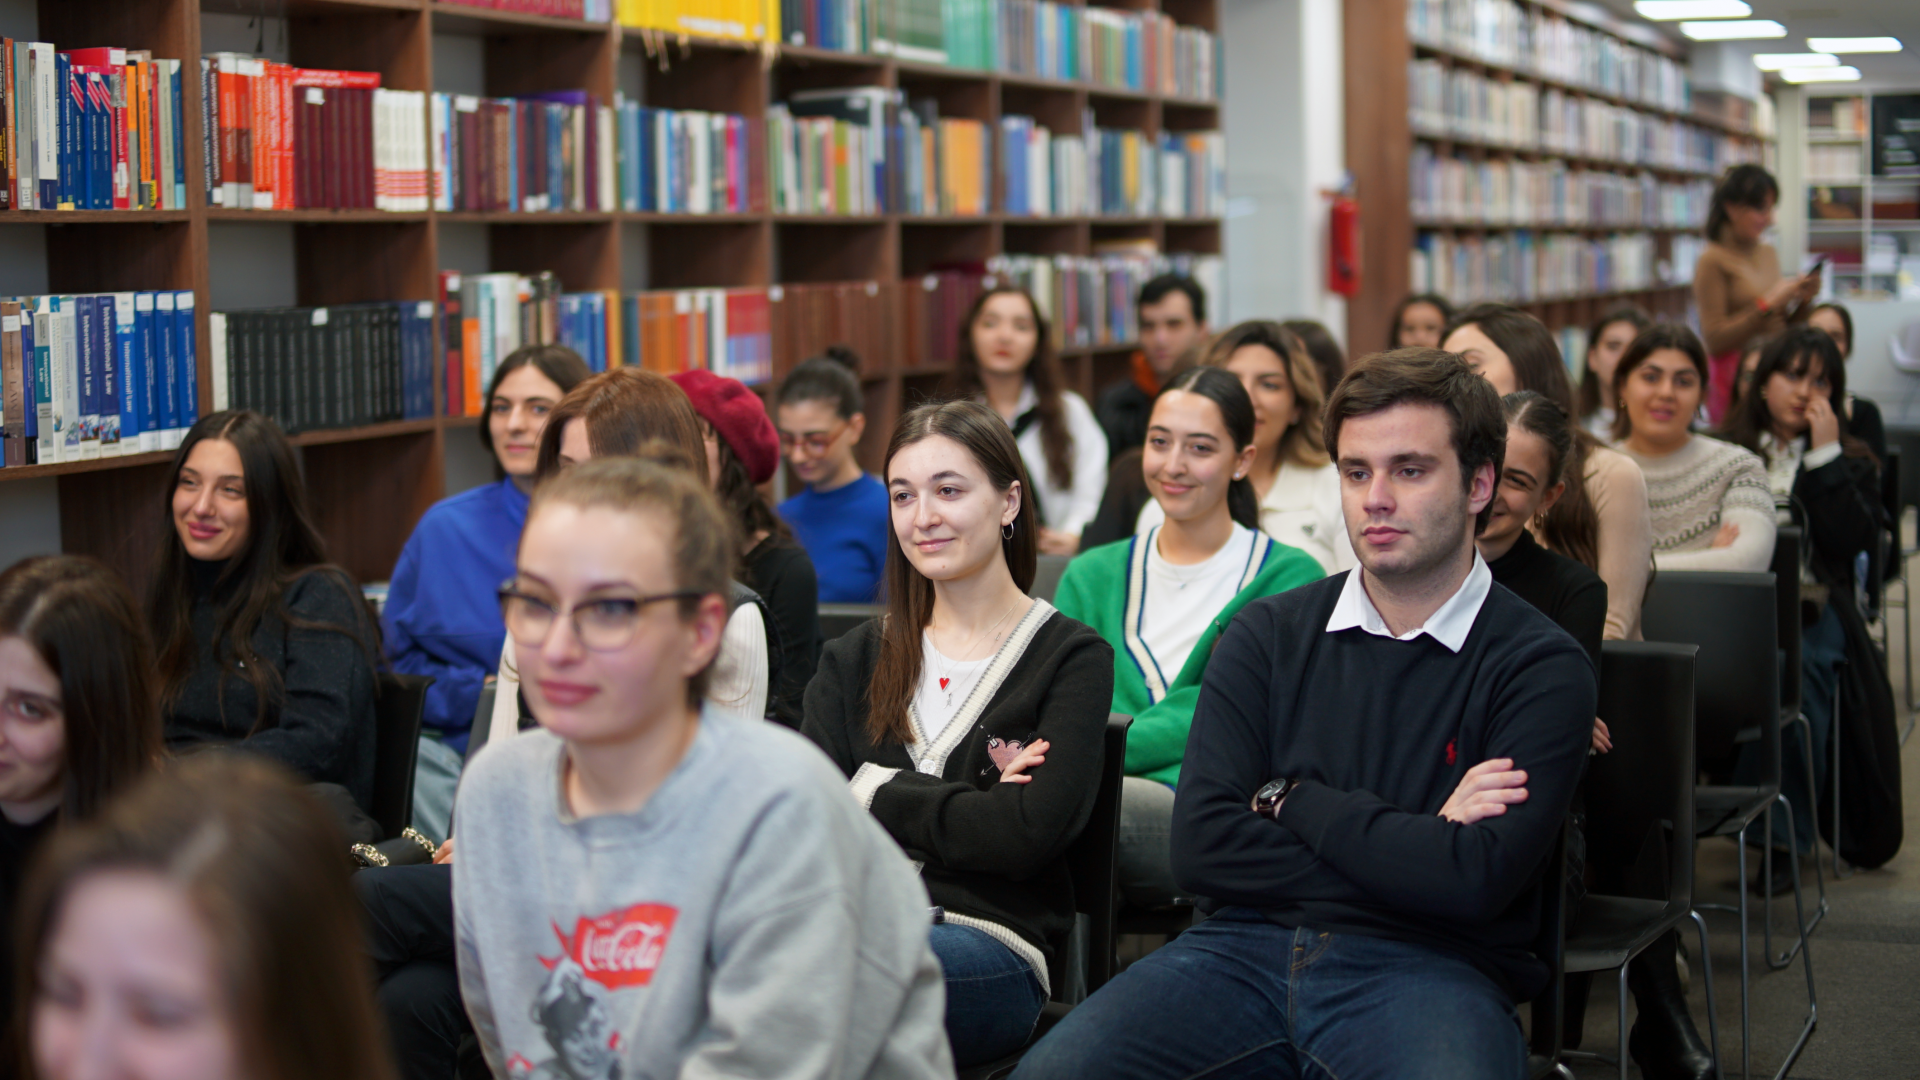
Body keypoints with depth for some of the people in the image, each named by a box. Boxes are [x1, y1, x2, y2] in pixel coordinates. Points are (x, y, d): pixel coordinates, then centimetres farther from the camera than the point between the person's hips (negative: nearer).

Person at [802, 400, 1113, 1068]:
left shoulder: (1071, 657, 8)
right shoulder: (855, 661, 21)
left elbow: (1032, 832, -8)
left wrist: (876, 793, 1)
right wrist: (968, 804, -5)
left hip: (992, 946, -4)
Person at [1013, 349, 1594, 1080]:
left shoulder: (1540, 668, 1)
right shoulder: (1267, 635, 12)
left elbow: (1474, 882, -13)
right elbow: (1201, 848, -1)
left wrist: (1295, 800, -1)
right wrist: (1409, 848, -5)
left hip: (1428, 969, -2)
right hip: (1246, 945, 3)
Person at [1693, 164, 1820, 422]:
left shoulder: (1769, 254, 15)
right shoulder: (1713, 260, -5)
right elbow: (1715, 340, -12)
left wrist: (1803, 299, 3)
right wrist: (1768, 305, -14)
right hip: (1735, 374, -6)